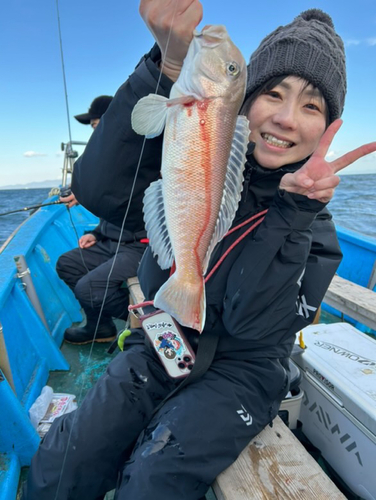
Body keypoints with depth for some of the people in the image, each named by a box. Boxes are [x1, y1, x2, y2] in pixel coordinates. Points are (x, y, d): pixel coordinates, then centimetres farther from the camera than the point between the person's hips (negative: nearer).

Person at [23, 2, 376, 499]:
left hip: (241, 365, 0)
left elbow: (250, 323, -22)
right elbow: (102, 192, -29)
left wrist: (291, 207, -29)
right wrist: (170, 67, -37)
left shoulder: (313, 219, -10)